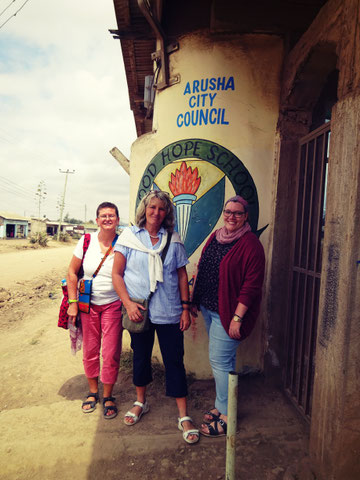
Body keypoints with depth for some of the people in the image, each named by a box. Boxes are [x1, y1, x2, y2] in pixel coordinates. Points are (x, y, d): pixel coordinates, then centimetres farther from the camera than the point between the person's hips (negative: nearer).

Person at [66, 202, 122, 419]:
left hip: (113, 304, -2)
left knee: (110, 354, 2)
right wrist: (73, 302, -1)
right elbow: (72, 272, 2)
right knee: (90, 351, 14)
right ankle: (93, 391, 37)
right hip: (88, 304, 2)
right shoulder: (86, 241, -4)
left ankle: (108, 396, 25)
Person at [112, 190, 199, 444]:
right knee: (141, 357, 17)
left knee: (175, 361, 4)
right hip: (139, 311, 1)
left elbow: (182, 275, 4)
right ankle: (141, 402, 41)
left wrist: (185, 307, 0)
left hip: (169, 312, 0)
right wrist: (128, 302, -11)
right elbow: (117, 273, -1)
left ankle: (184, 416, 20)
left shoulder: (173, 240, 1)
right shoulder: (130, 236, -1)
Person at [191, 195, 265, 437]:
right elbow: (202, 270, 14)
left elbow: (252, 285, -17)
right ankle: (221, 405, 35)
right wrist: (194, 301, 13)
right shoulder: (215, 237, 9)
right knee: (223, 359, 18)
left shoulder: (251, 244, -14)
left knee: (220, 360, 0)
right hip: (208, 308, 7)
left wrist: (237, 317, -18)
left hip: (228, 312, -7)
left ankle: (226, 417, 18)